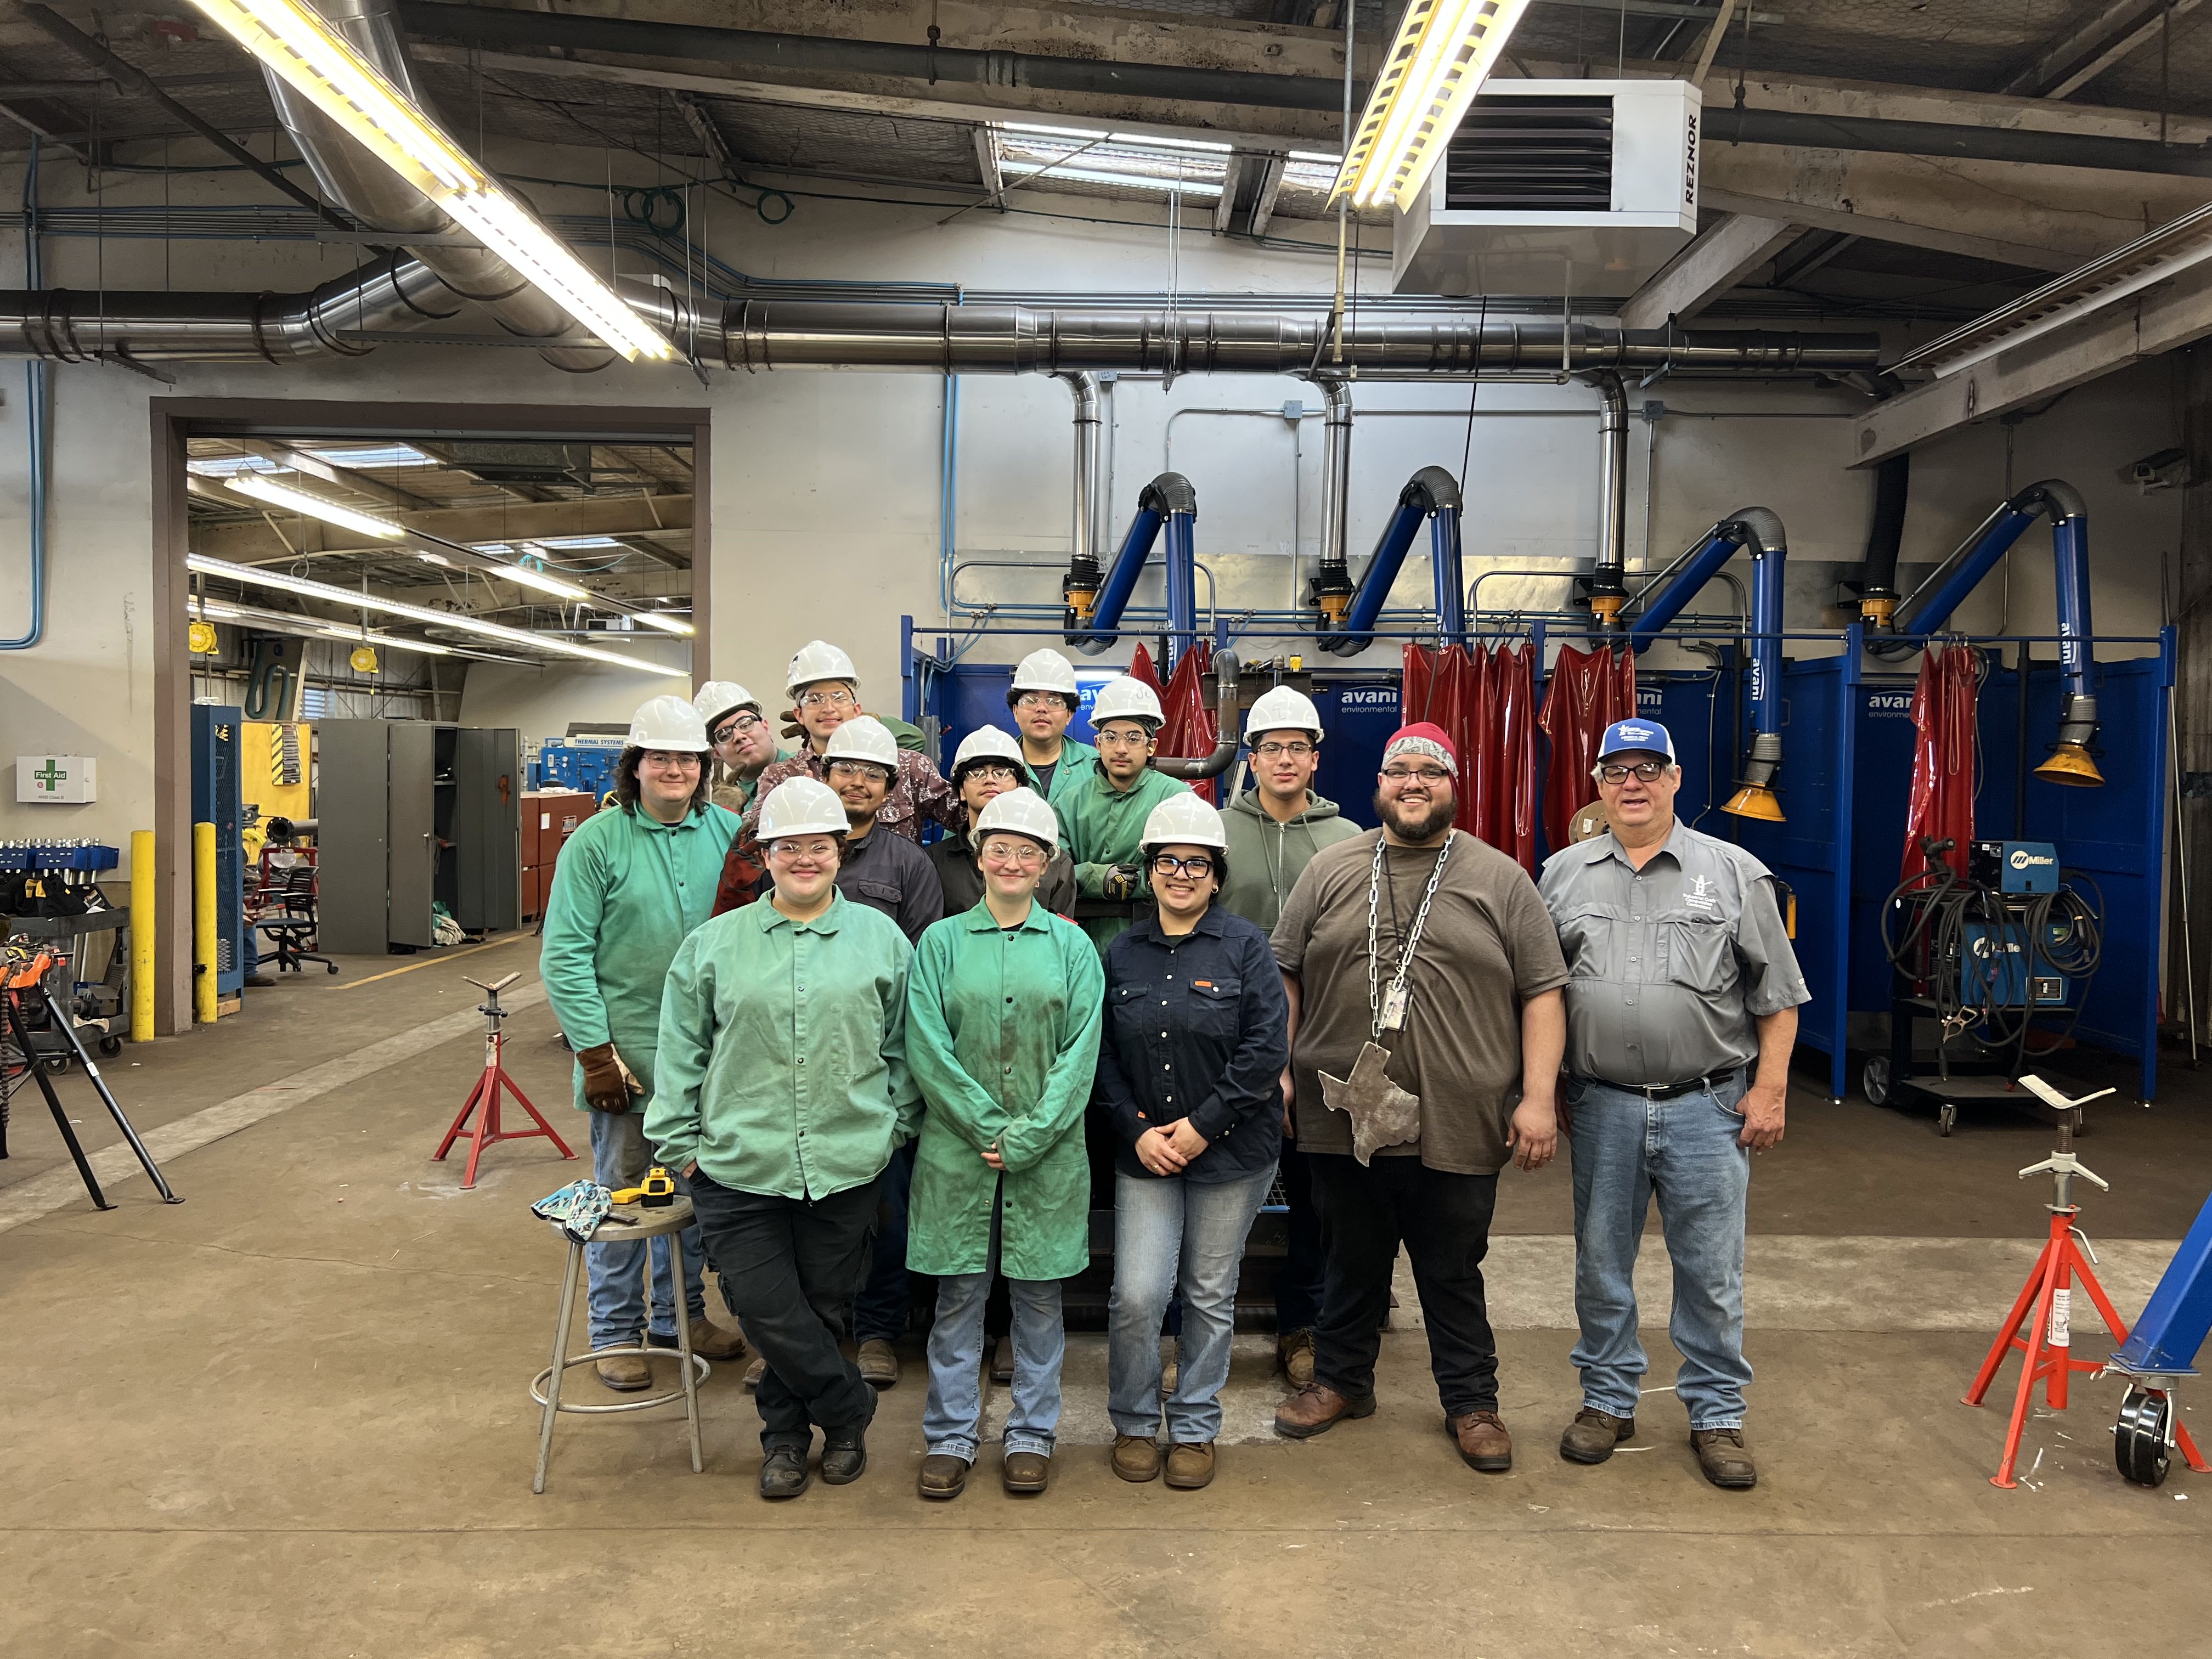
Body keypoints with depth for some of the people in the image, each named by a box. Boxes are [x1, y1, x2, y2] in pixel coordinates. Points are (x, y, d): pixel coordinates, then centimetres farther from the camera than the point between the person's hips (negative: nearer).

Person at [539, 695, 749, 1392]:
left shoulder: (727, 832, 2)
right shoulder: (597, 842, -9)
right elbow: (564, 956, -10)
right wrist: (595, 1051, -14)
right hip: (628, 1051, -4)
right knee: (622, 1191, 8)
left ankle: (679, 1314, 34)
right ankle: (616, 1332, 24)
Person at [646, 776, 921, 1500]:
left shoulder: (881, 938, 5)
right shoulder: (715, 943, 5)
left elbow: (903, 1047, 10)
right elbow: (682, 1052, 8)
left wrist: (896, 1126, 5)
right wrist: (680, 1140, 5)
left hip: (846, 1164, 0)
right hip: (739, 1164, 0)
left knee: (824, 1308, 10)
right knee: (766, 1310, -2)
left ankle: (785, 1431, 33)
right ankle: (849, 1413, 20)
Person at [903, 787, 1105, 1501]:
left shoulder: (1072, 946, 4)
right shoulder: (941, 941, 3)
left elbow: (1081, 1054, -3)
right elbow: (927, 1048, -4)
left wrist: (1028, 1136, -12)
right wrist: (987, 1127, -12)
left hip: (1048, 1153, 0)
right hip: (957, 1149, 0)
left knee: (1039, 1295, 9)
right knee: (958, 1295, 7)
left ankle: (1032, 1434, 23)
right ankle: (951, 1435, 21)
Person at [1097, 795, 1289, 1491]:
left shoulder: (1244, 946, -3)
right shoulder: (1123, 953, 6)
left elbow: (1267, 1049, -9)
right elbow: (1103, 1055, 5)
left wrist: (1203, 1125, -13)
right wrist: (1137, 1130, -7)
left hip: (1231, 1150, -2)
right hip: (1145, 1149, 2)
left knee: (1210, 1295, 8)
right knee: (1135, 1296, -3)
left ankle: (1195, 1428, 26)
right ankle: (1134, 1424, 20)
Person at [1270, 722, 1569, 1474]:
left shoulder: (1501, 880, 2)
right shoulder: (1330, 870, 6)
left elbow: (1543, 992, 0)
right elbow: (1284, 975, 9)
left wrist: (1539, 1098, -7)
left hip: (1458, 1124, -1)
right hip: (1344, 1114, 2)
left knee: (1454, 1271, 12)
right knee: (1353, 1262, 16)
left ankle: (1471, 1402, 29)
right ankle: (1340, 1380, 34)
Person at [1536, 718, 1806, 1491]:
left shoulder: (1735, 873, 2)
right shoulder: (1564, 874, 6)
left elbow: (1776, 996, 3)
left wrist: (1769, 1091, -3)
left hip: (1707, 1108, -1)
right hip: (1602, 1108, 2)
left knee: (1711, 1272, 6)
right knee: (1601, 1264, 11)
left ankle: (1716, 1415, 23)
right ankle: (1608, 1400, 28)